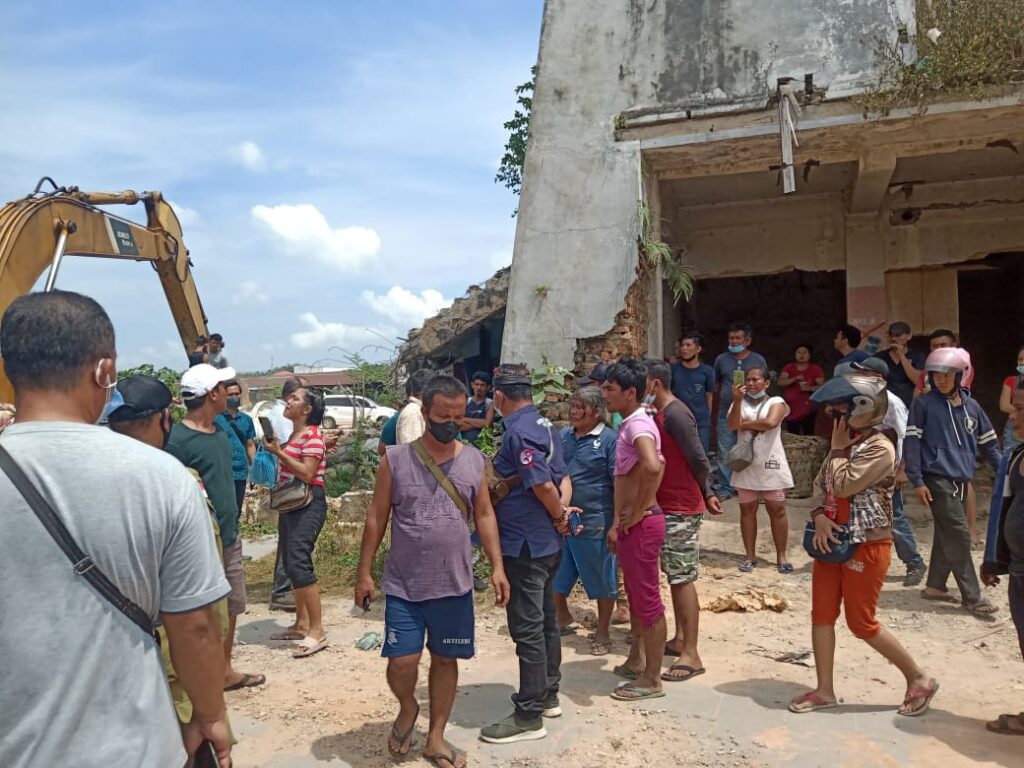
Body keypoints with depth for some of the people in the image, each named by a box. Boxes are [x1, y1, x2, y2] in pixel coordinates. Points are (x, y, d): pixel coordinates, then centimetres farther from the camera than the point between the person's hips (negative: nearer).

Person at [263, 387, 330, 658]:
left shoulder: (312, 435, -12)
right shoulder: (293, 435, 17)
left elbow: (307, 473, -21)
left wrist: (278, 452, -17)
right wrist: (275, 450, 8)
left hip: (308, 505, -10)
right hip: (290, 504, 10)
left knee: (298, 563, -16)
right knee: (291, 564, 11)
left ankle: (317, 631, -12)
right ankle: (301, 624, 20)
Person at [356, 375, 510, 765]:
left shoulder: (475, 460, -1)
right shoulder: (396, 458, -7)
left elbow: (484, 515, 6)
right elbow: (376, 517, -2)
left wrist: (497, 566, 0)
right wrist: (364, 572, -1)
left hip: (454, 585, 2)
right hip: (403, 585, -2)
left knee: (446, 660, 12)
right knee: (402, 662, -2)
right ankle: (407, 708, 32)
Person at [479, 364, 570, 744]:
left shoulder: (517, 431, -20)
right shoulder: (544, 425, 10)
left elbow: (543, 486, -26)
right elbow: (563, 478, 10)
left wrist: (559, 516, -9)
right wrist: (563, 512, -4)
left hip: (524, 545, -10)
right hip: (547, 542, 10)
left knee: (527, 628, -1)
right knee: (545, 620, 19)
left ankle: (529, 716, 10)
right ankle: (548, 695, 32)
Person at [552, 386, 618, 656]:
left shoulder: (609, 440, -11)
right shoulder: (563, 436, 7)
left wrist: (617, 525, -15)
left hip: (594, 524, -6)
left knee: (602, 581, 10)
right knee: (555, 577, 18)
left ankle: (602, 632, 27)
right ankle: (563, 619, 41)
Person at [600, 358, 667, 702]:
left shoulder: (638, 425, -20)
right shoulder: (629, 424, 11)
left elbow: (653, 467, -40)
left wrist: (638, 512, -27)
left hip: (642, 524, -10)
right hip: (631, 524, 10)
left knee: (648, 601, 2)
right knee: (636, 596, 21)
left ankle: (651, 680, 15)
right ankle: (635, 662, 37)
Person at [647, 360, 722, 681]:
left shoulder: (675, 414, -17)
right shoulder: (663, 414, 13)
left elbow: (699, 459, -18)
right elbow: (696, 460, 17)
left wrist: (703, 493, -1)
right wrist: (707, 493, 16)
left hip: (681, 509, -10)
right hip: (669, 507, 10)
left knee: (683, 579, -6)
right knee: (675, 577, 16)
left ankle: (691, 655, 1)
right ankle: (680, 639, 28)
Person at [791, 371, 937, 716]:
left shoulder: (879, 448, -18)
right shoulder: (846, 443, 10)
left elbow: (843, 486, -24)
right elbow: (820, 484, 8)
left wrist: (837, 449, -12)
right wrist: (820, 515, -10)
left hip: (867, 545, -8)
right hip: (832, 541, 8)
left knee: (861, 623, 2)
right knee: (821, 615, 9)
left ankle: (919, 679, 22)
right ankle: (825, 690, 19)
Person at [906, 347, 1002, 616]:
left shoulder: (971, 406, 9)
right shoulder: (923, 404, -5)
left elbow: (988, 443, 16)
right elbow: (911, 442, -7)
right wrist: (917, 481, -12)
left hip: (961, 480, 6)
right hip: (937, 479, -6)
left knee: (947, 535, 12)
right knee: (958, 535, -8)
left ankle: (935, 585, 25)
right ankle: (971, 596, -1)